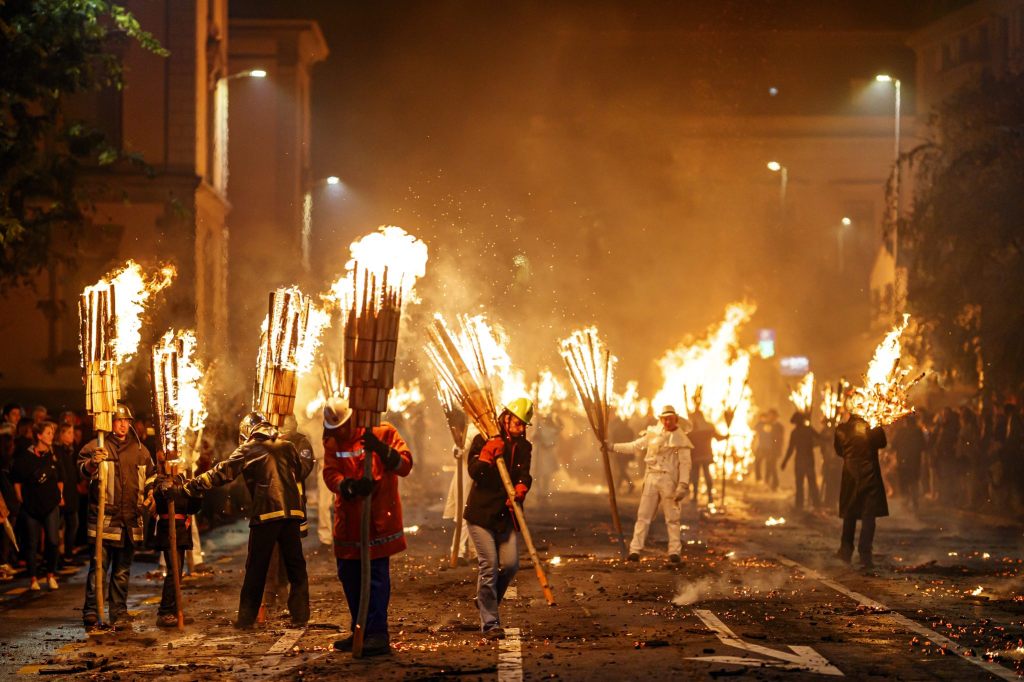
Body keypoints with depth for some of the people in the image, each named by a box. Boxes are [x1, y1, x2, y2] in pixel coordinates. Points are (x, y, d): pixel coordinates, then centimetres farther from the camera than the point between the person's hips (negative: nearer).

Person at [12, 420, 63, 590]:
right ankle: (33, 578, 13)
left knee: (52, 541, -5)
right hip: (31, 506, -2)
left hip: (51, 505, 2)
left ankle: (51, 575, 11)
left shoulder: (54, 455, 3)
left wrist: (60, 496, 11)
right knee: (32, 543, 4)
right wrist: (21, 500, -2)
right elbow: (17, 481, 1)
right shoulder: (25, 456, -5)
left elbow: (60, 479, 14)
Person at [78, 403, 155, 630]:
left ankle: (119, 615, 18)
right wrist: (92, 463, -38)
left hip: (130, 520, 5)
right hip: (104, 518, -5)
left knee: (122, 571, 12)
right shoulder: (97, 446, -2)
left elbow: (150, 475, 28)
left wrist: (150, 495, 13)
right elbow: (83, 467, -17)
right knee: (99, 568, -9)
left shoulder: (140, 450, 14)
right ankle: (91, 616, -6)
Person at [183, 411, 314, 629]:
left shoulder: (247, 450, 2)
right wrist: (308, 457, 51)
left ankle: (246, 617, 5)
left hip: (265, 513, -3)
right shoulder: (287, 447, 12)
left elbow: (221, 473, -1)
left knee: (256, 568, 4)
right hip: (291, 512, 3)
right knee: (296, 565, 10)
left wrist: (191, 486, 2)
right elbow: (302, 470, 28)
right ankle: (300, 615, 6)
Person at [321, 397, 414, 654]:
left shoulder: (383, 433, -3)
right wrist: (350, 486, -26)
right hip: (348, 521, 6)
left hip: (379, 519, -6)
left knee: (377, 575, -9)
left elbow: (405, 465, -11)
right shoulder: (332, 443, 8)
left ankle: (378, 635, -7)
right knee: (349, 576, 12)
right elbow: (330, 475, -6)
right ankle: (361, 632, 25)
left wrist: (381, 449, -28)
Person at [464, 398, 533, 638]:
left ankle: (486, 601, 23)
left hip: (506, 515, 4)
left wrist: (520, 489, -20)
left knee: (510, 564, -4)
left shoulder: (523, 447, 11)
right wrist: (489, 452, -24)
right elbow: (475, 472, -12)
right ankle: (489, 622, -4)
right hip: (481, 513, -4)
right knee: (489, 565, -9)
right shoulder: (483, 441, -1)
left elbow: (524, 474, 0)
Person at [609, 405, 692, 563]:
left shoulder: (680, 439, -2)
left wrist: (683, 485, -16)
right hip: (651, 479, 4)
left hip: (669, 480, -4)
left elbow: (685, 464, -7)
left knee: (672, 518, -1)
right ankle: (635, 550, -1)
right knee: (643, 515, 1)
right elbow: (635, 447, 19)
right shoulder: (653, 433, 10)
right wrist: (612, 446, 17)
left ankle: (675, 552, 1)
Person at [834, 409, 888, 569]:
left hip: (850, 475, 1)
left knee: (850, 514, 18)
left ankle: (846, 550, 25)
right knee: (868, 516, 3)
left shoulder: (842, 430, -9)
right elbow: (882, 443, 5)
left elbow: (839, 451, 3)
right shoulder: (874, 428, -12)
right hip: (870, 476, -1)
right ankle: (865, 554, -4)